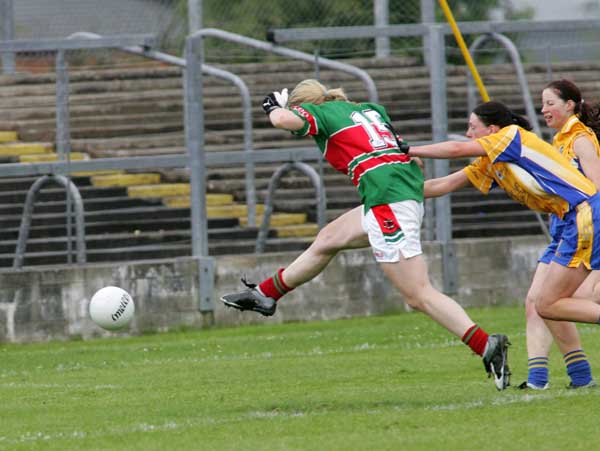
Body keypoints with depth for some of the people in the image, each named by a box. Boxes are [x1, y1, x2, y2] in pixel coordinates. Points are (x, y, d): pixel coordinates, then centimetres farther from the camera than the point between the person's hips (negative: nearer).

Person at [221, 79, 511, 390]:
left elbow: (285, 119, -15)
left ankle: (487, 346, -19)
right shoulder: (370, 109, 23)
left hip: (387, 202, -9)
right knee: (327, 240, 26)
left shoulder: (322, 113, 2)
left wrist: (274, 108, 6)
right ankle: (265, 294, 41)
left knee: (419, 296, -10)